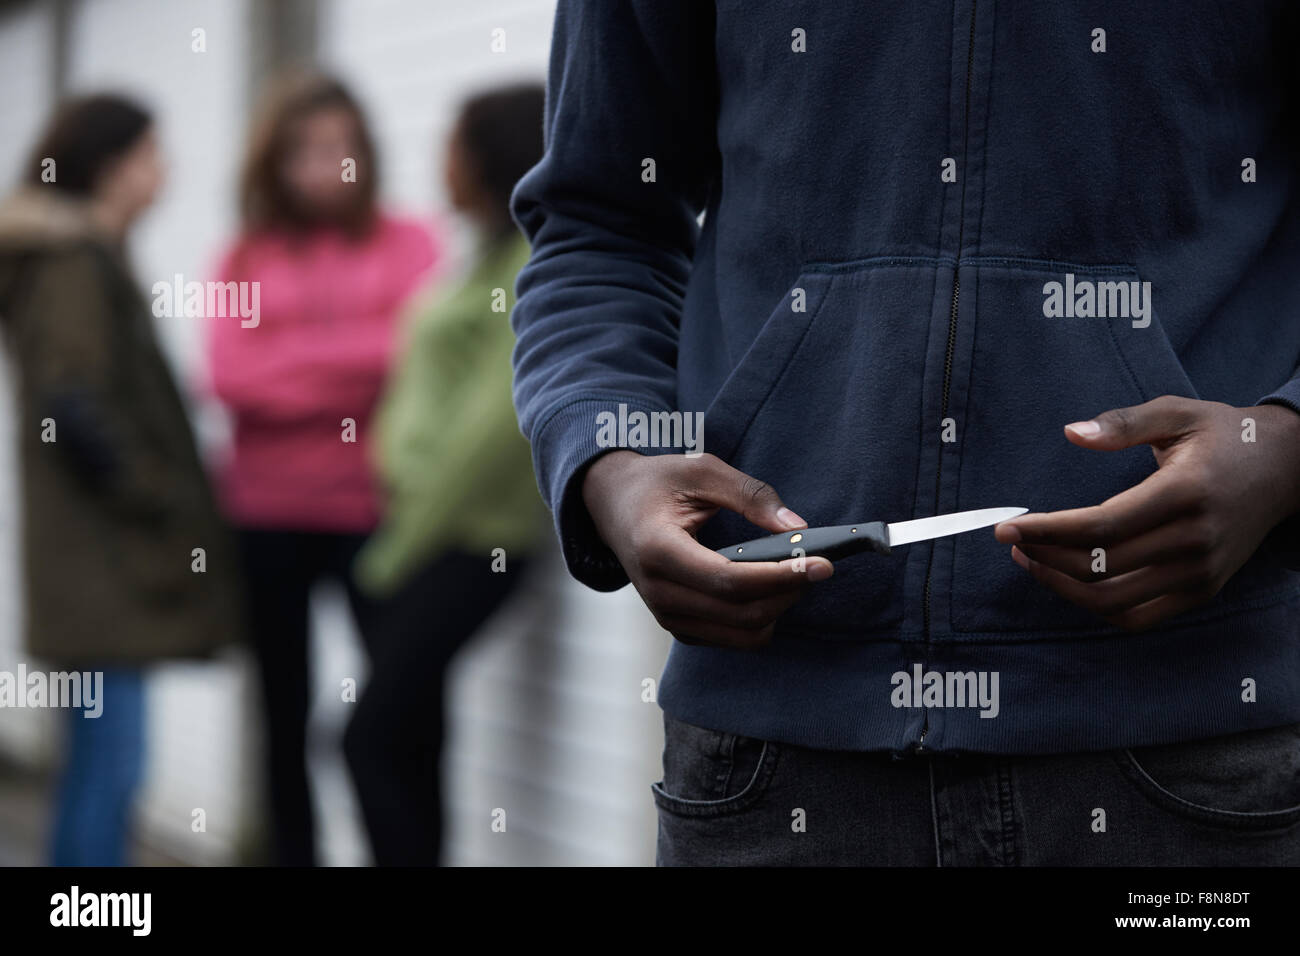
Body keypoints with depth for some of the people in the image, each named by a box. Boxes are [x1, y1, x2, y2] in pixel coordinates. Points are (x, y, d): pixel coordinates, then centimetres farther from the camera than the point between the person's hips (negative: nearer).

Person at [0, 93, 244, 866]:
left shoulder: (91, 258, 17)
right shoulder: (73, 263, -12)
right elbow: (73, 408, -22)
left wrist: (173, 500, 11)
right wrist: (160, 502, -13)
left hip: (110, 558, 10)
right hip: (105, 558, -10)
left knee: (103, 765, 12)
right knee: (111, 765, -9)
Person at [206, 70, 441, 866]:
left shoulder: (407, 244, 5)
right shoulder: (245, 258, 9)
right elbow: (231, 376, -3)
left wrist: (286, 366, -7)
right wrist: (354, 358, -7)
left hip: (374, 511, -2)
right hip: (267, 515, 2)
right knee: (286, 713, 7)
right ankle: (293, 858, 16)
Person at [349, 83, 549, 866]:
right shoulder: (496, 252, 16)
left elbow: (504, 417, -18)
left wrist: (409, 538, -13)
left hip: (468, 539, -9)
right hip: (424, 524, 9)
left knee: (375, 739, -8)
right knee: (409, 742, 9)